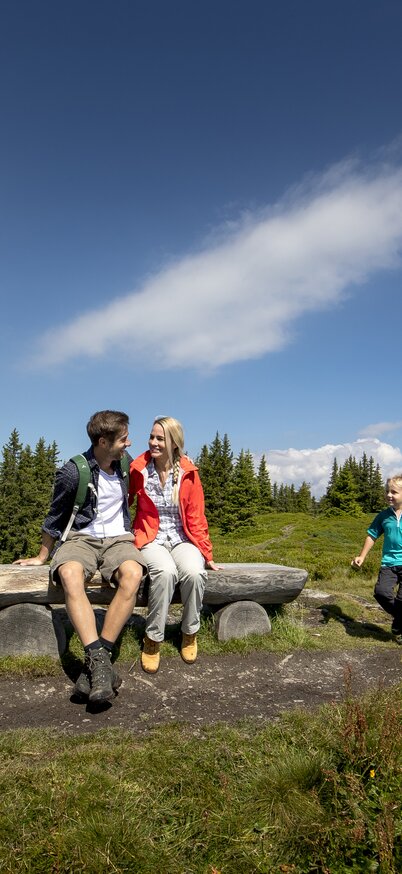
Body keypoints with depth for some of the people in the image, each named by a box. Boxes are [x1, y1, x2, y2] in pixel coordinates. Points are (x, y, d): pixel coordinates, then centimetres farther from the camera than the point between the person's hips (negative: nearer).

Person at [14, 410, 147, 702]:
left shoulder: (124, 463, 5)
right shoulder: (73, 472, -8)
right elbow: (56, 516, 6)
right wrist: (42, 556, 16)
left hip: (117, 538, 3)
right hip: (80, 537, -2)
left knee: (132, 573, -33)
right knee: (70, 575, -38)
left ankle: (95, 661, -29)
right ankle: (100, 660, -40)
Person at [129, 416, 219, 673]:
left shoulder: (188, 473, -3)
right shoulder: (138, 470, -4)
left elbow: (196, 518, 2)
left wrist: (207, 554, -1)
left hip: (182, 539, 1)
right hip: (151, 540, -1)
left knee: (194, 572, -30)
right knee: (165, 572, -34)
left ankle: (190, 633, -2)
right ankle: (153, 640, -14)